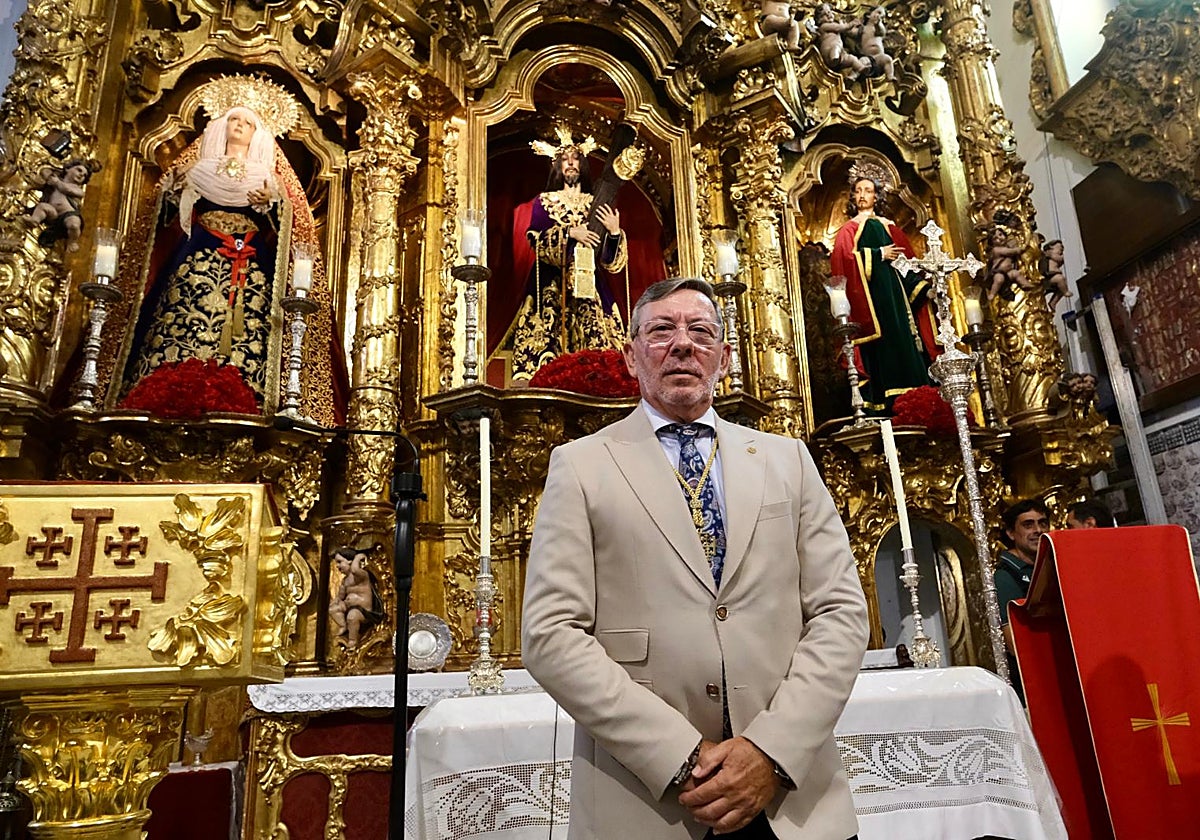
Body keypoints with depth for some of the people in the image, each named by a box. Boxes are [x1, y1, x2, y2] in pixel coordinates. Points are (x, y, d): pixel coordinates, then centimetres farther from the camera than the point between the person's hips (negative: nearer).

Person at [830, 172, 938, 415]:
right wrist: (879, 254, -10)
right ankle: (888, 405, -17)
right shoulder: (849, 229, 12)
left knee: (902, 338, -6)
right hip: (868, 293, -4)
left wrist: (924, 284, 2)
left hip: (893, 290, 4)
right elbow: (845, 257, -8)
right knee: (882, 344, -13)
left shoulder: (890, 228, 22)